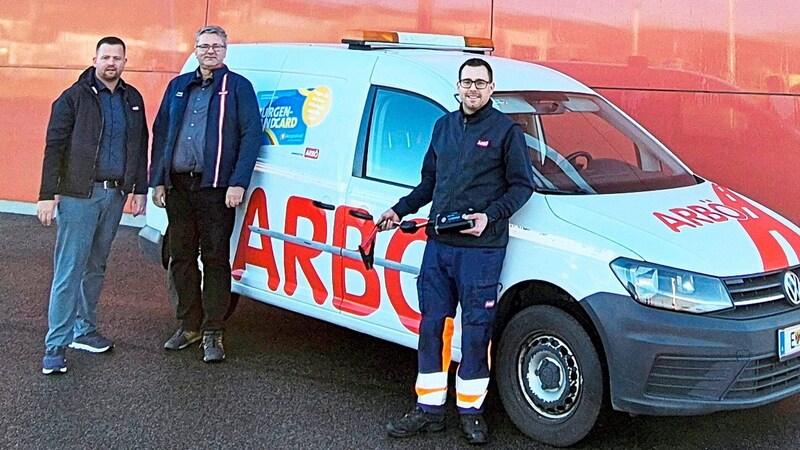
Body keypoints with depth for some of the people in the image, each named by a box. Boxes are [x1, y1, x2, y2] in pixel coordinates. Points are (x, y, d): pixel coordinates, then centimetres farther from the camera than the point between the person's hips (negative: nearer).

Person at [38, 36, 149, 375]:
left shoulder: (132, 100, 12)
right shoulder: (74, 98, -4)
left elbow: (140, 147, 16)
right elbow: (54, 147, -7)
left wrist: (140, 189, 11)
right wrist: (48, 195, -12)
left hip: (115, 195, 5)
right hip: (79, 195, -5)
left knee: (95, 267, 13)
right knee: (69, 269, -6)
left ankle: (83, 330, 24)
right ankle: (56, 344, -2)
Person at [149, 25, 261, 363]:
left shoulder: (238, 87, 1)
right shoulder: (178, 86, 15)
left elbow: (251, 135, -6)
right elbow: (160, 133, 16)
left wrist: (238, 183, -15)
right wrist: (158, 181, 8)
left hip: (215, 187, -5)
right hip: (177, 185, 5)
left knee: (215, 258, -1)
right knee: (181, 256, 10)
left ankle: (212, 333, 5)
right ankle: (189, 325, 22)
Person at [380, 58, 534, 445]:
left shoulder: (506, 130, -2)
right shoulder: (443, 126, 16)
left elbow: (522, 185, -4)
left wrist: (490, 216, -17)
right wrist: (400, 210, 13)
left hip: (481, 249, -5)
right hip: (438, 244, 6)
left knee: (476, 328, 1)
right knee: (432, 324, 8)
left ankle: (471, 411, 14)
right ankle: (429, 409, 18)